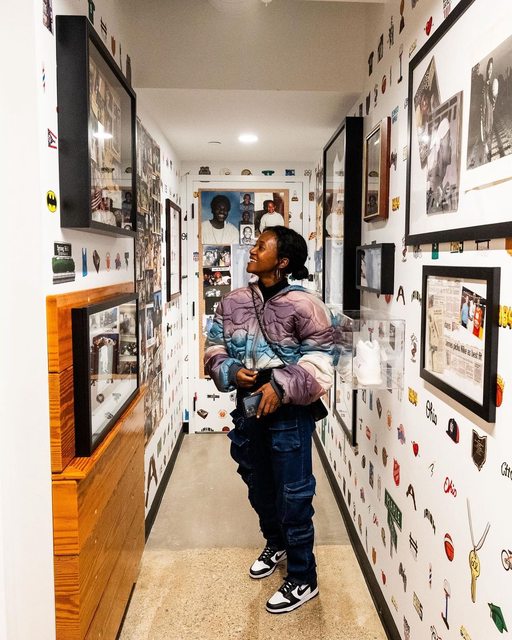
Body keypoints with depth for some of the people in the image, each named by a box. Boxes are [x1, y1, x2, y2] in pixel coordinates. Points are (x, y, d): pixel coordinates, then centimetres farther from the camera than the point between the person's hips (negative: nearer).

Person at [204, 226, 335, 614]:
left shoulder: (303, 305, -16)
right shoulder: (234, 302, 1)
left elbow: (320, 362, -15)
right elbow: (215, 348, 8)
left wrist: (281, 386, -25)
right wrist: (230, 371, -11)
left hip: (289, 413, -6)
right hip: (247, 409, 6)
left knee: (293, 496, 4)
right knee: (259, 487, 24)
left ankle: (303, 579, 25)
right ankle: (276, 544, 51)